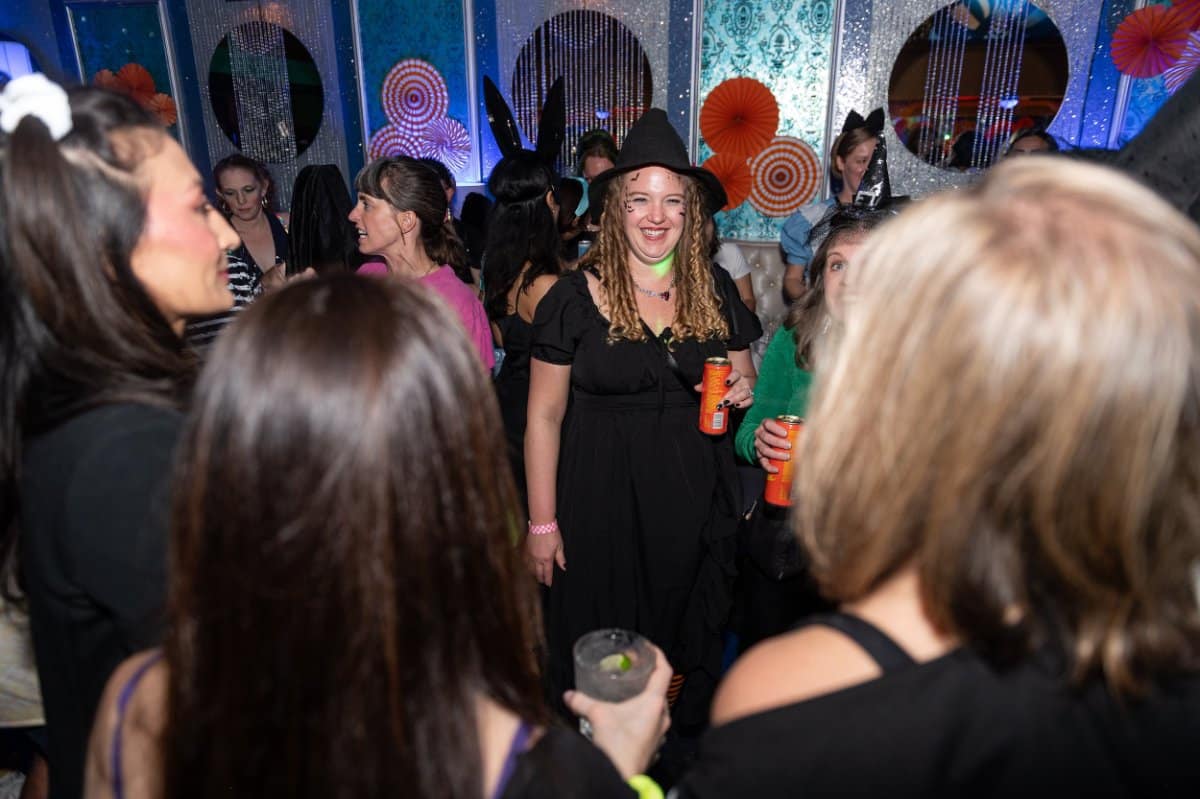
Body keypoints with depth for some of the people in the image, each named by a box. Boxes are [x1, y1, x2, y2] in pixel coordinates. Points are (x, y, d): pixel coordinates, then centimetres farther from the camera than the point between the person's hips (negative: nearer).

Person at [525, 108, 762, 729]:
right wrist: (541, 523, -5)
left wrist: (743, 391, -8)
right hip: (601, 499, -2)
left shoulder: (715, 289, 3)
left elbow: (745, 377, 17)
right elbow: (544, 415, -5)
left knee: (684, 647, 16)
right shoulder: (574, 296, -7)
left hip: (693, 499, 3)